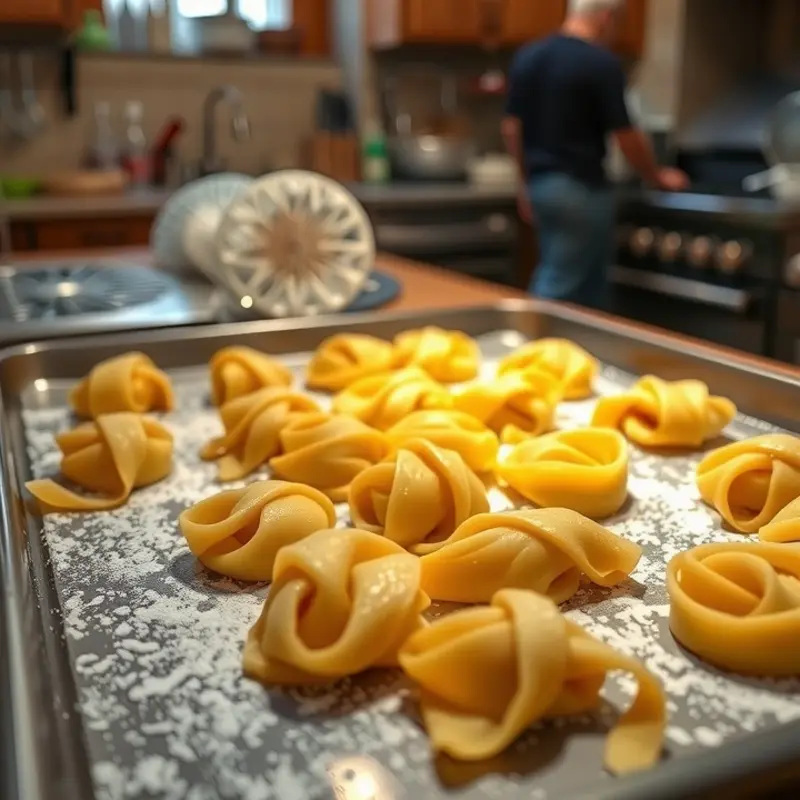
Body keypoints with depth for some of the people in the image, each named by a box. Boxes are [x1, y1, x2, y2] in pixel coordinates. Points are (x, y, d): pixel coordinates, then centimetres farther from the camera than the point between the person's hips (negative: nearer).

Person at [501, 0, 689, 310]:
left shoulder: (527, 56, 7)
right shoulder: (602, 63, -13)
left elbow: (511, 128, 10)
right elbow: (626, 137, -9)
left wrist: (526, 180, 20)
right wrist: (657, 176, 6)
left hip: (540, 184, 8)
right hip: (579, 189, -8)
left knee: (589, 281, 18)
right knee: (559, 285, -1)